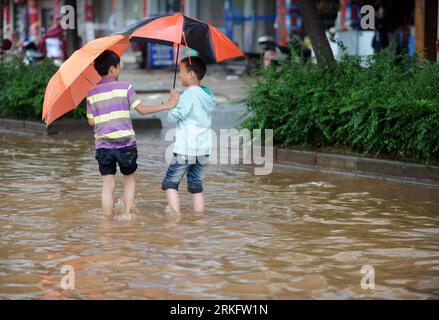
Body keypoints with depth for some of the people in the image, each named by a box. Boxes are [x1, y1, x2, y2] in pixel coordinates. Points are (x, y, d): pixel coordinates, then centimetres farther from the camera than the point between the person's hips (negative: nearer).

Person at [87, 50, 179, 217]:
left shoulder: (92, 93, 4)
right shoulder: (125, 87, -3)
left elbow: (91, 121, 5)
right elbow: (142, 110, -4)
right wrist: (167, 105, 1)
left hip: (103, 146, 1)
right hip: (126, 143, -1)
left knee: (108, 185, 4)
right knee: (129, 179, 18)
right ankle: (128, 215, 12)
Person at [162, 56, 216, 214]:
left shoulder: (190, 94, -15)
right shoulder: (208, 95, 10)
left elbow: (173, 116, -14)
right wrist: (178, 101, 13)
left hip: (185, 149, -8)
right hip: (204, 149, 8)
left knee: (170, 183, 0)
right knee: (196, 186, 13)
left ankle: (176, 215, -11)